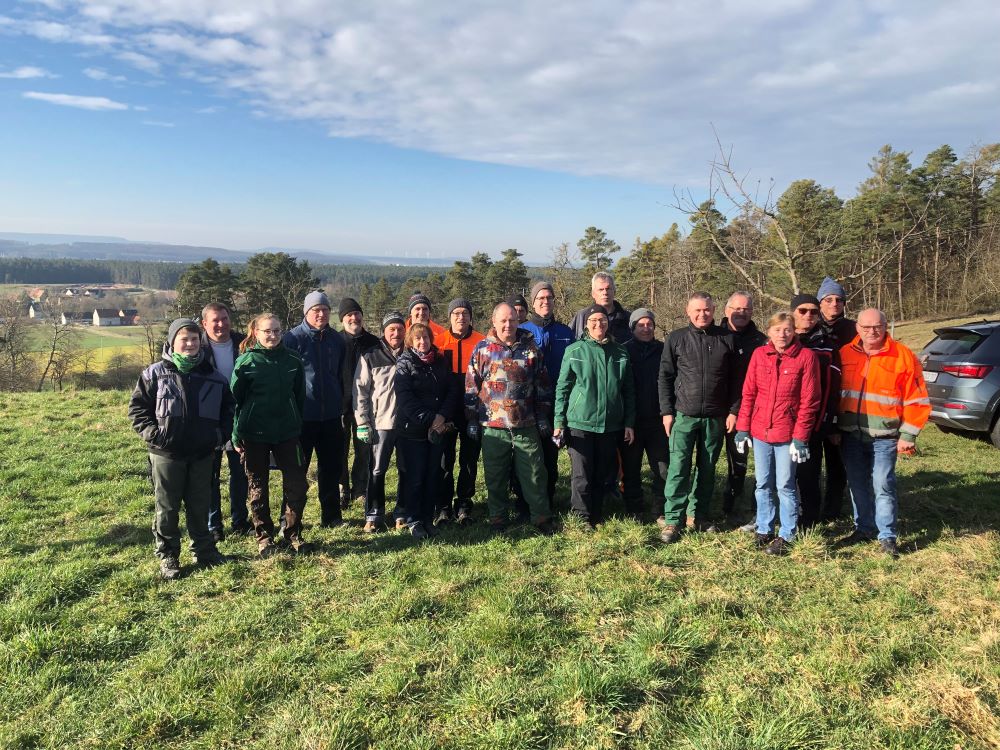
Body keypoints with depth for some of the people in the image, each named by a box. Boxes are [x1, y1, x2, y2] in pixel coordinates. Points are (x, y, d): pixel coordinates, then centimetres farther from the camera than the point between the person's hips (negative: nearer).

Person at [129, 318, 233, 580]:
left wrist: (220, 434, 3)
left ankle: (203, 549, 28)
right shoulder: (155, 373, -5)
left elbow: (227, 408, 14)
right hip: (167, 453, -2)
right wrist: (151, 432, -11)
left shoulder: (212, 376, 4)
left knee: (200, 505, 13)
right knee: (167, 507, 8)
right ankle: (167, 557, 19)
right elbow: (137, 406, -1)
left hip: (202, 453, 3)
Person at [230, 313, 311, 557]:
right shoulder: (246, 361, -5)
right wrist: (236, 435, -5)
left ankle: (293, 534, 18)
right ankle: (264, 537, 23)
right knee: (258, 487, 9)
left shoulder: (292, 360, 1)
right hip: (255, 435, -2)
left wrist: (299, 425, 9)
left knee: (297, 484, 2)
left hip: (287, 433, 2)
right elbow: (235, 399, -3)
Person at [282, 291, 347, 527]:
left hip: (331, 416, 5)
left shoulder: (336, 339, 7)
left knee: (331, 467, 12)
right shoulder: (293, 338, -7)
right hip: (302, 416, -4)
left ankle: (331, 516, 24)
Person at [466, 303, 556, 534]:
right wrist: (472, 420, 2)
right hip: (493, 426, 0)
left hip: (527, 426, 1)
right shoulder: (482, 349, 2)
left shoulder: (530, 348, 5)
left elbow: (542, 385, 9)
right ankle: (498, 520, 22)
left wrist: (543, 417, 7)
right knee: (495, 477, 8)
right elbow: (471, 387, 4)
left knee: (534, 473, 5)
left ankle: (541, 518, 18)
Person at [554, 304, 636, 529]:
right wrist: (559, 422, -3)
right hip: (580, 422, -3)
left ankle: (597, 515, 26)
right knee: (582, 475, -1)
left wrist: (629, 423, 8)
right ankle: (582, 517, 12)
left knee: (603, 475, 11)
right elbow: (562, 388, 0)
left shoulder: (620, 353, 7)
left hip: (610, 424, 3)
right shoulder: (574, 351, -1)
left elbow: (629, 391, 11)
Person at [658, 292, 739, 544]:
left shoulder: (727, 339, 4)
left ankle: (697, 515, 22)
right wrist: (667, 411, -4)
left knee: (707, 470, 10)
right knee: (678, 468, -6)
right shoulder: (676, 339, 1)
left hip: (715, 418, 2)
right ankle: (672, 520, 0)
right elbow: (665, 377, 2)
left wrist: (733, 410, 0)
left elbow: (734, 379, 6)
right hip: (684, 416, -2)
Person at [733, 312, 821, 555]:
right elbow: (748, 393, 5)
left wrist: (800, 437, -11)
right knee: (763, 485, 13)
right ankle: (764, 530, 26)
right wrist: (742, 428, 2)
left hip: (787, 434, -3)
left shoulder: (806, 357, -6)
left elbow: (809, 401, -8)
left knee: (785, 486, 4)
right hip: (760, 432, 3)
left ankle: (786, 536, 17)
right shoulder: (759, 354, 3)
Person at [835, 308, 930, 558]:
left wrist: (908, 436, -7)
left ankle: (887, 537, 8)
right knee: (858, 485, 12)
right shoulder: (845, 354, 4)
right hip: (851, 434, 4)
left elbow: (916, 400, -4)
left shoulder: (903, 357, -6)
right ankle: (864, 528, 26)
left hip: (884, 436, -4)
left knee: (882, 485, -5)